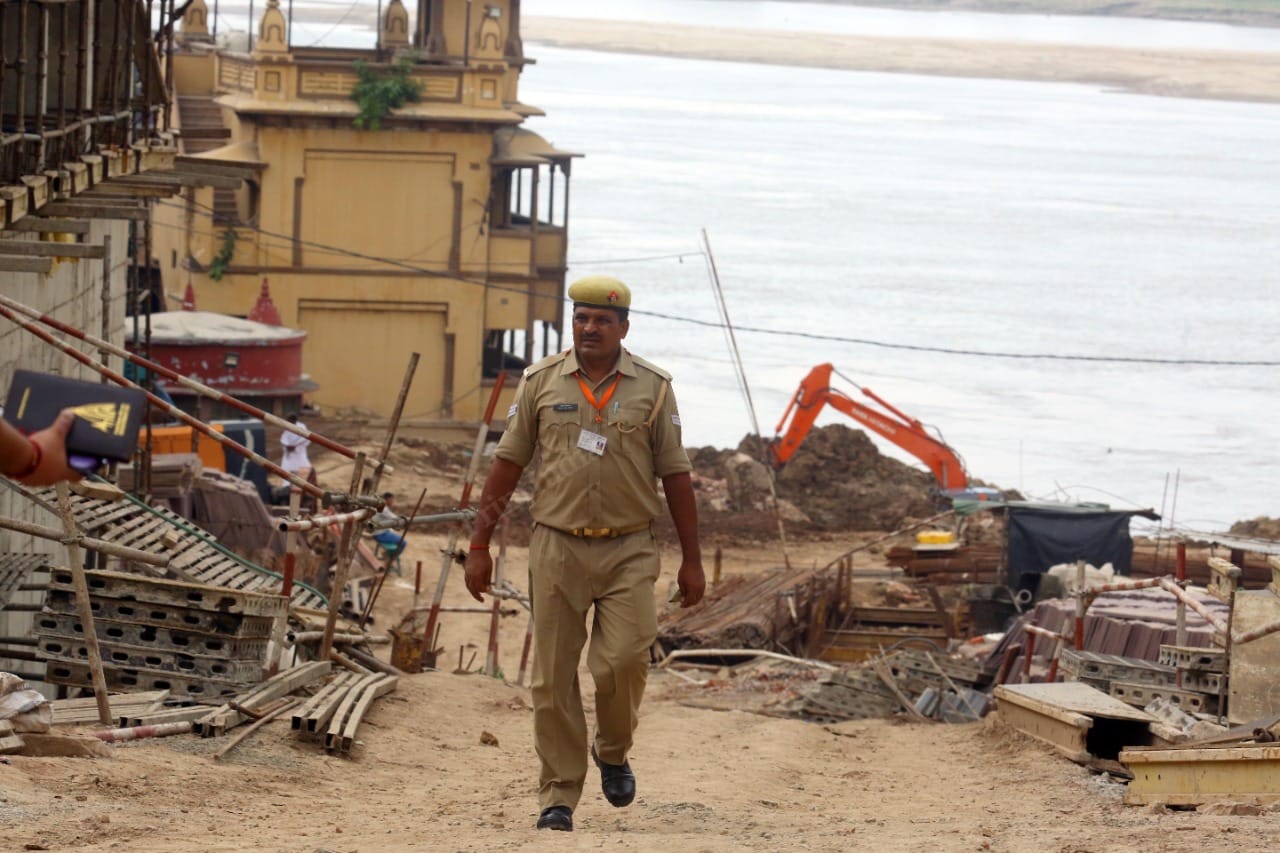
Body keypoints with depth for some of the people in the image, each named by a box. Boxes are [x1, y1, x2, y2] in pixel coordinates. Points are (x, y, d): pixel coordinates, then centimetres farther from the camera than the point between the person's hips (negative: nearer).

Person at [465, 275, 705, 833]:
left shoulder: (652, 388, 3)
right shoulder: (541, 382, 4)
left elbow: (675, 475, 6)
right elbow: (508, 464, 7)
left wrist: (692, 560, 4)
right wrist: (479, 546, 4)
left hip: (628, 551, -1)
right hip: (557, 547, 1)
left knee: (621, 662, -13)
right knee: (553, 679, -1)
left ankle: (613, 753, 16)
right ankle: (558, 796, 7)